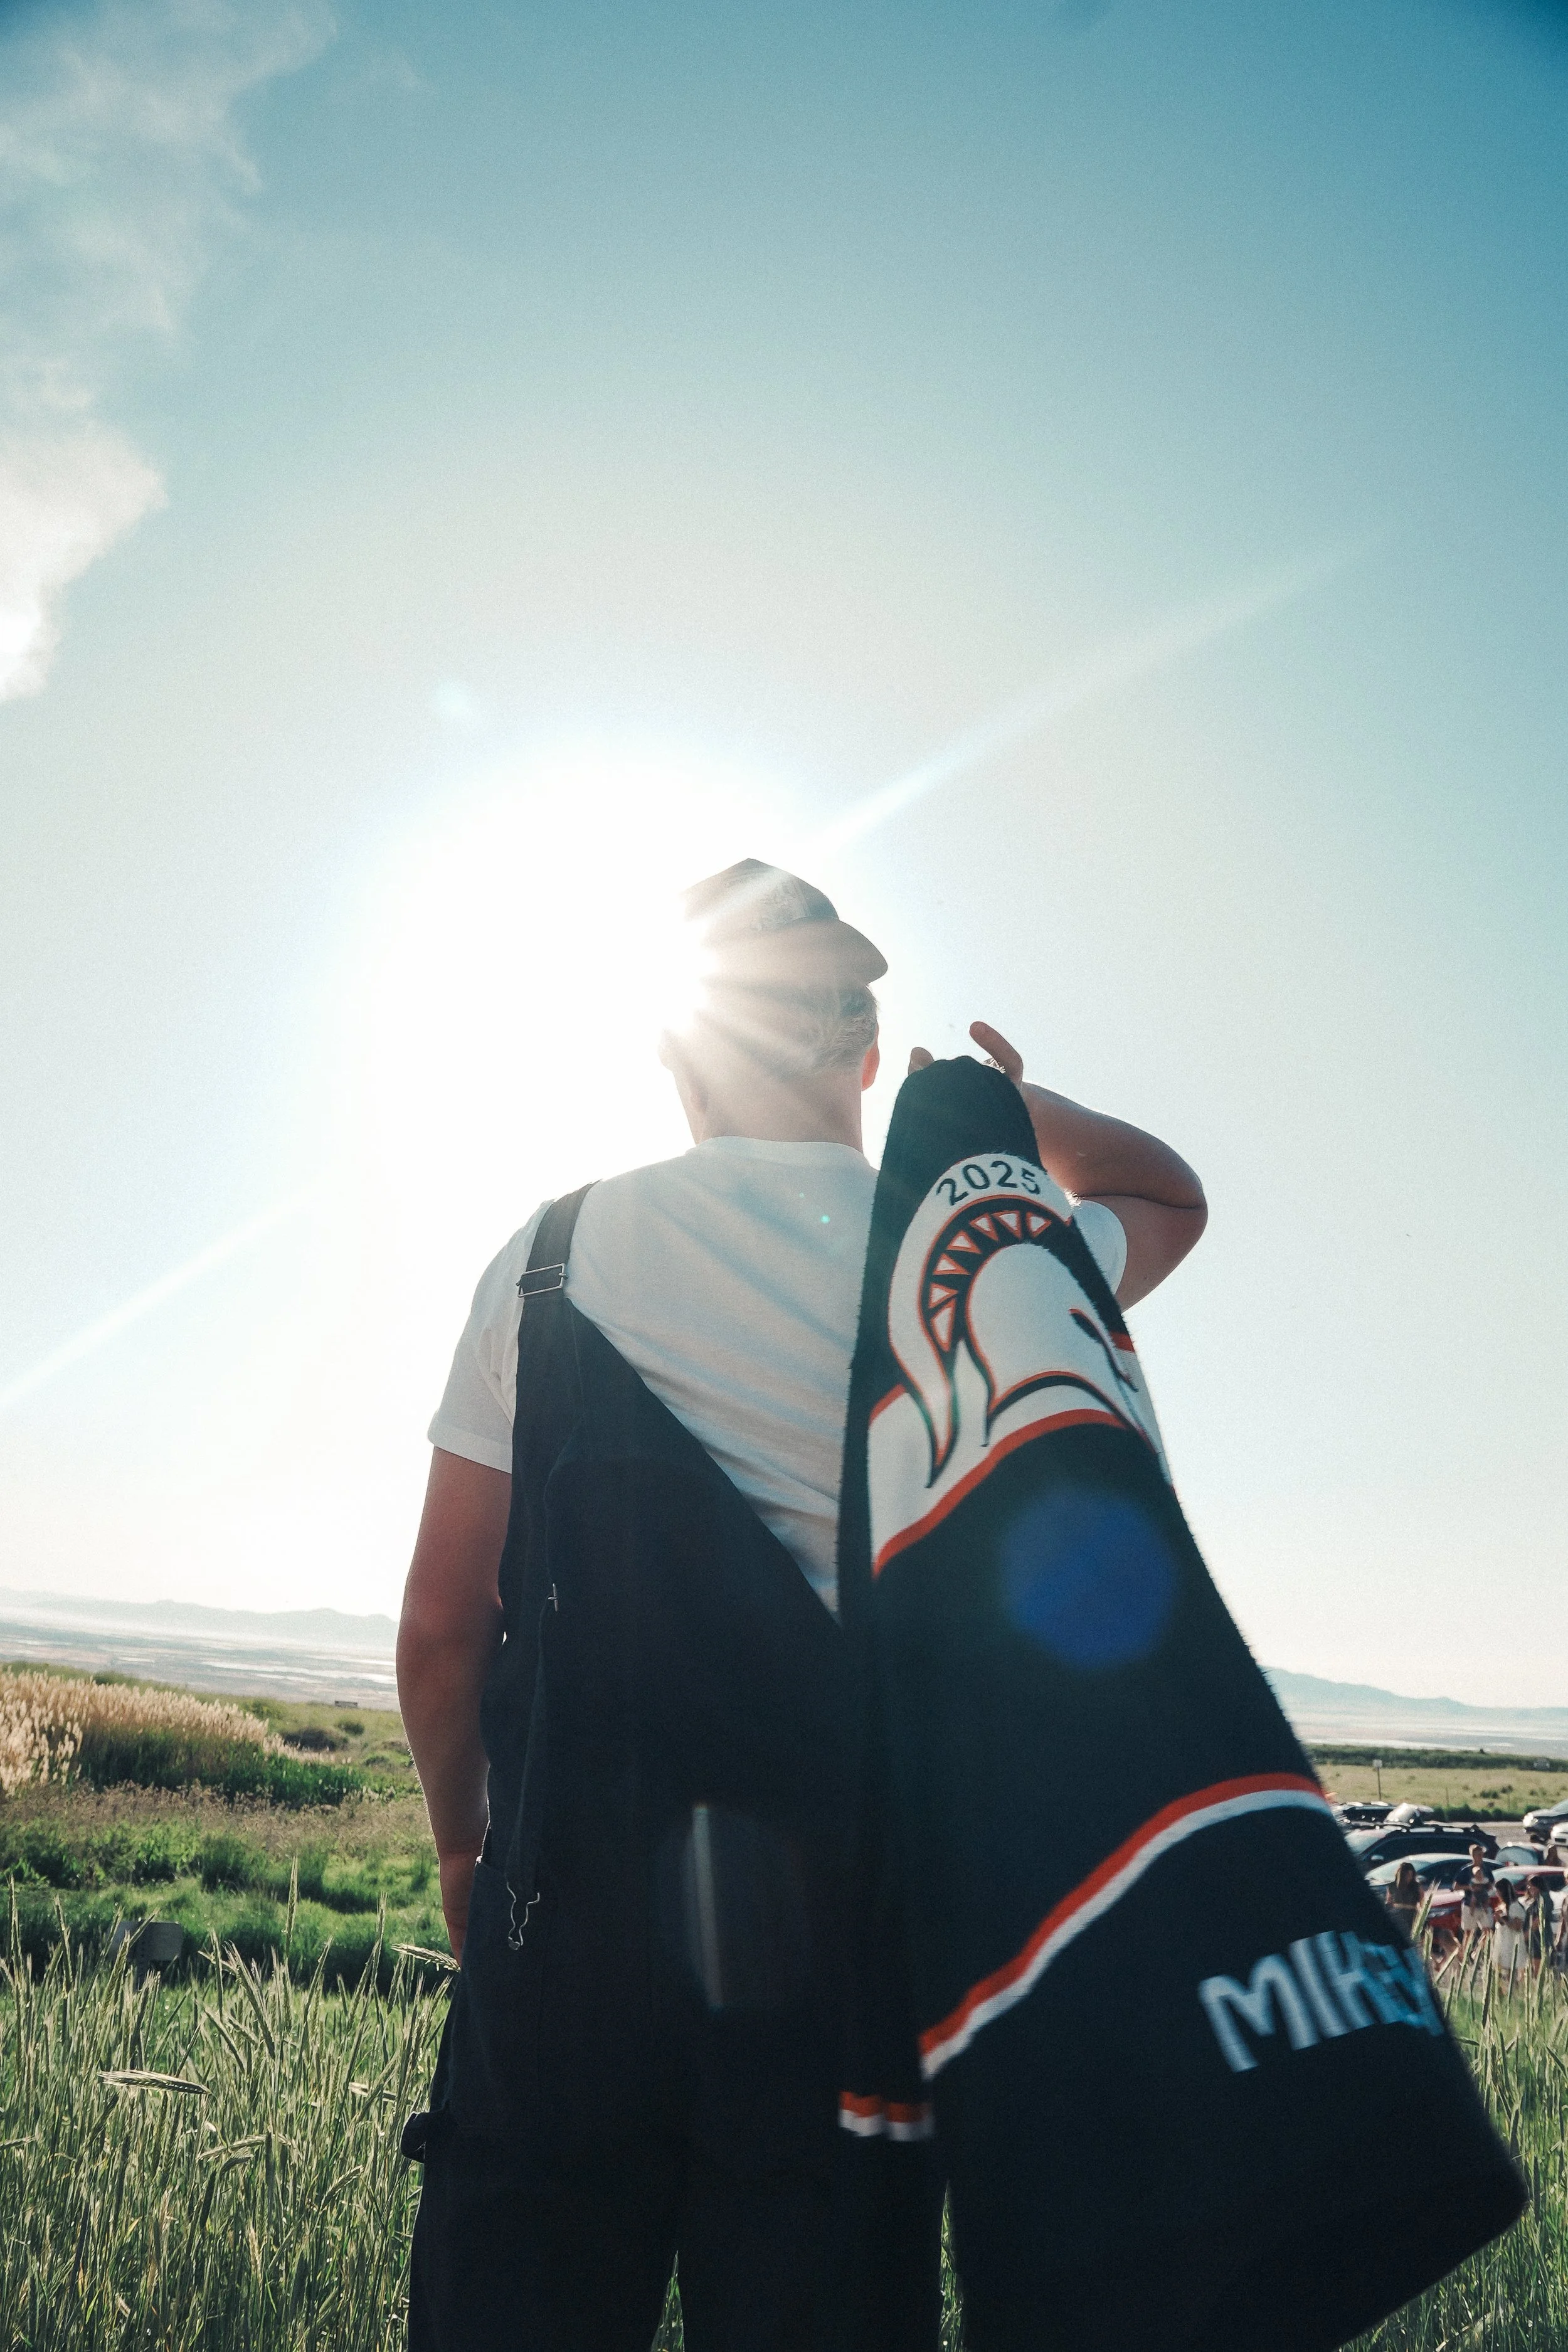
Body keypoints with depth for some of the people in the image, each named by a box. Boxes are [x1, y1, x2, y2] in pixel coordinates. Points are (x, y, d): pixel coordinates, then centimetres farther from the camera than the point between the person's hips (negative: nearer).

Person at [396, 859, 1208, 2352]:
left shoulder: (551, 1259, -2)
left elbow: (442, 1623, 0)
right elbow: (1170, 1196, 22)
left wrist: (463, 1843, 15)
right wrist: (1000, 1095, 14)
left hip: (577, 1903, 0)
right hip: (854, 1916, 0)